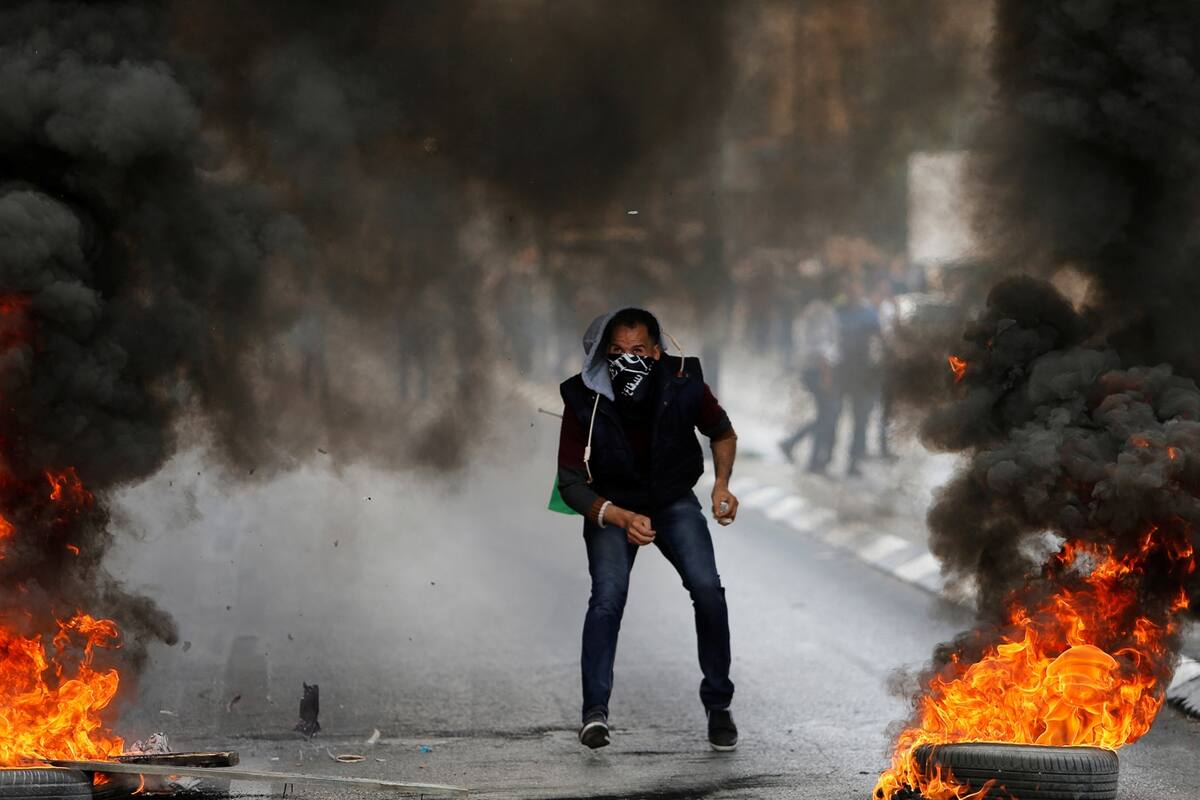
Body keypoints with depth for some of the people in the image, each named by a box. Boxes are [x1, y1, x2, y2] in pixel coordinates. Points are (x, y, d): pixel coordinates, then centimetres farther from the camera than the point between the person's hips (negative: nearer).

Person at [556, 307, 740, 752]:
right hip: (610, 507, -1)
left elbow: (722, 433, 1)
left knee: (707, 589, -20)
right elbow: (571, 484, -18)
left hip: (674, 501, 1)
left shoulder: (683, 385, -22)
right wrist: (622, 518, -33)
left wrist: (721, 484, -14)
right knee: (608, 596, -26)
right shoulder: (584, 401, -25)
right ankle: (595, 711, -21)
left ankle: (717, 704, -4)